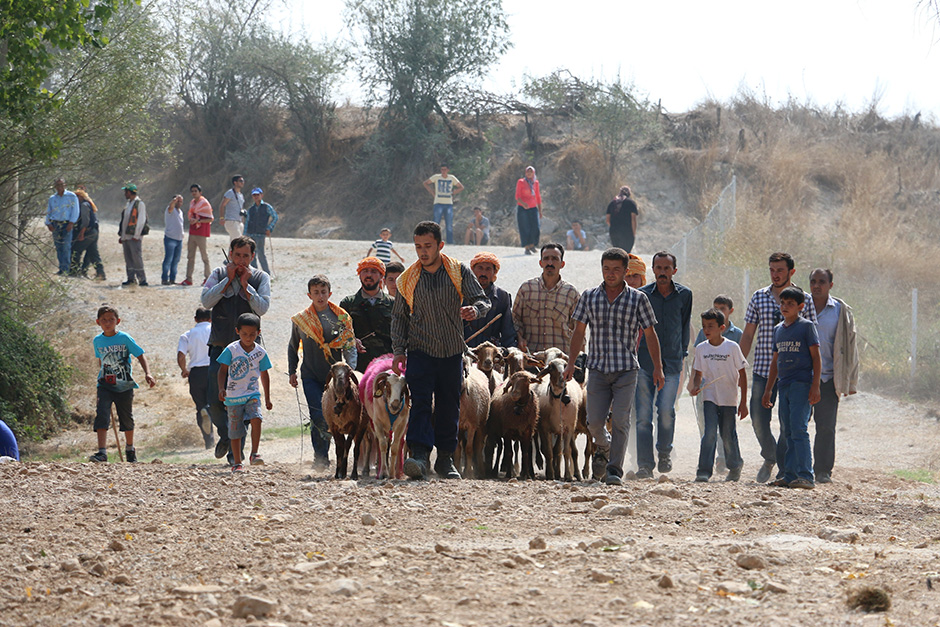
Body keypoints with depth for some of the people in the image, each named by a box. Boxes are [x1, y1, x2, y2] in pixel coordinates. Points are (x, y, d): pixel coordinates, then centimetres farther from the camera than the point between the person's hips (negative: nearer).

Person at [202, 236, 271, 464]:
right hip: (220, 347, 1)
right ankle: (225, 435, 25)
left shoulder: (260, 278, 4)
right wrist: (229, 280, -9)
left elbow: (262, 308, -9)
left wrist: (245, 284, -11)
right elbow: (206, 301, -7)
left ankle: (236, 450, 5)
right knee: (214, 402, -3)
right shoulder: (219, 274, 7)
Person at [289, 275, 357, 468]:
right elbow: (293, 347, 17)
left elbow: (349, 346, 4)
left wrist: (350, 369, -9)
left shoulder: (341, 318, 2)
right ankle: (320, 459, -8)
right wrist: (292, 372, 12)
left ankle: (322, 458, 18)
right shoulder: (300, 320, 4)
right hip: (311, 377, -1)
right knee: (319, 416, -14)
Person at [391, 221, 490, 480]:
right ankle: (419, 457, -26)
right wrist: (399, 351, 0)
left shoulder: (459, 272, 0)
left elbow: (482, 300, -1)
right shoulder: (409, 279, 3)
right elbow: (398, 317, 9)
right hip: (420, 351, -1)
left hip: (452, 352, 1)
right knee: (420, 403, -16)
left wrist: (474, 309, -25)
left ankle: (445, 458, 22)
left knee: (449, 407, 7)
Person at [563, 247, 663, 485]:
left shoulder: (638, 299, 1)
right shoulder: (589, 297, 7)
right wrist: (571, 361, 5)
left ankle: (614, 471, -6)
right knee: (595, 422, -1)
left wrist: (658, 367, 3)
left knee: (620, 421, -10)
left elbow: (650, 334, 5)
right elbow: (579, 331, 12)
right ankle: (603, 447, 32)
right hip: (598, 368, 2)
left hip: (626, 370, -2)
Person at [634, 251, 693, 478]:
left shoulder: (684, 295, 7)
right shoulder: (642, 295, 4)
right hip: (645, 361, 0)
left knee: (666, 410, -15)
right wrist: (631, 355, 8)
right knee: (643, 414, -6)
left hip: (671, 362, 0)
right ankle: (645, 464, -2)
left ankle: (665, 452, 10)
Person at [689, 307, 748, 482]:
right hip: (709, 397, 2)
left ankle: (735, 467, 27)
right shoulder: (701, 348, 2)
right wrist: (695, 387, -10)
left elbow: (742, 373, -1)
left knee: (728, 435, 4)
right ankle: (704, 471, -13)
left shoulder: (732, 347, -7)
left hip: (729, 398, -2)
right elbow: (698, 372, 13)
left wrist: (743, 402, -3)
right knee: (709, 432, -13)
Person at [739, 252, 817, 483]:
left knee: (788, 424, -3)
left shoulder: (804, 300, 3)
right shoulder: (758, 297, 9)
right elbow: (747, 335, 13)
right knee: (758, 420, -1)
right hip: (762, 369, 2)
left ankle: (784, 472, 5)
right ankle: (769, 458, 25)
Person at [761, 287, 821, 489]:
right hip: (784, 385, 7)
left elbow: (816, 357, -6)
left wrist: (815, 386, -13)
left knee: (798, 429, -14)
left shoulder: (806, 326, -3)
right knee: (787, 431, 7)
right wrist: (768, 390, 22)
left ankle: (805, 476, -16)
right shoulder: (778, 329, 16)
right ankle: (789, 476, 10)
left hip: (802, 384, -7)